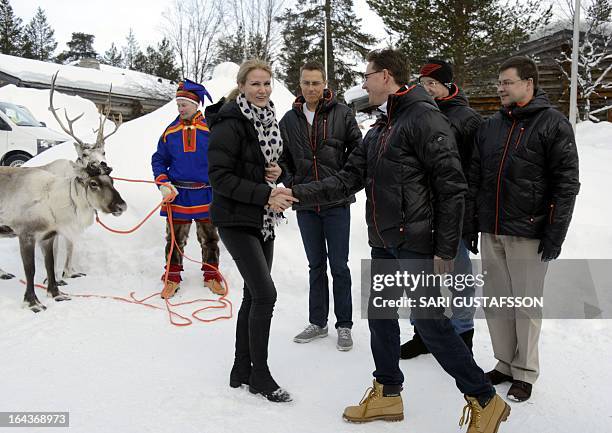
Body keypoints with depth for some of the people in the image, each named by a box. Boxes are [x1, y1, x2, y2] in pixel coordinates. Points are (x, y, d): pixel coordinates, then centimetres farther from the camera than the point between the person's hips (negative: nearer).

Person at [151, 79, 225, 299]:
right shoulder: (171, 131, 5)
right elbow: (159, 160, 11)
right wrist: (164, 184, -4)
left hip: (206, 196, -1)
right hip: (178, 196, 2)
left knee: (209, 238, 10)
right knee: (175, 238, 7)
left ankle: (211, 275, 25)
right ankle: (172, 276, 21)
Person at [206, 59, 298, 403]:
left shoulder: (269, 119, 10)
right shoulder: (230, 123, -14)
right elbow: (219, 176, -18)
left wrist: (276, 170, -2)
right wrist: (265, 194, -23)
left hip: (263, 219, 8)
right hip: (236, 219, -8)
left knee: (255, 295, 11)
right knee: (265, 293, -10)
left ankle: (242, 370, 23)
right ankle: (260, 375, 6)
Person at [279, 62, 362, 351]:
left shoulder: (341, 113, -3)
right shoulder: (289, 119, 5)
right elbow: (283, 158, 14)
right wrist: (291, 183, 0)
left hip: (336, 201, -3)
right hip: (305, 204, 3)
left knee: (339, 265, 3)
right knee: (316, 265, 14)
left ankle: (344, 325, 16)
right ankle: (318, 322, 25)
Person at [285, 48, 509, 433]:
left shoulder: (424, 117, -12)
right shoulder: (379, 129, 16)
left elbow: (452, 186, -16)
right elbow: (349, 179, 14)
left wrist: (446, 250, -17)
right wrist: (298, 193, 5)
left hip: (416, 244, -9)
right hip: (383, 243, 9)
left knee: (431, 322, -4)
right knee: (380, 315, 14)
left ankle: (486, 401, 13)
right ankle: (387, 395, 32)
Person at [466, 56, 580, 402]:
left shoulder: (554, 124, -5)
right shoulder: (490, 126, 12)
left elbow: (566, 184, -8)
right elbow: (475, 176, 15)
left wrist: (556, 234, -13)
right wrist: (471, 220, 9)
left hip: (528, 234, -5)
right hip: (491, 232, 5)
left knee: (526, 303, 3)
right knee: (495, 301, 11)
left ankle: (525, 372, 19)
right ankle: (505, 363, 27)